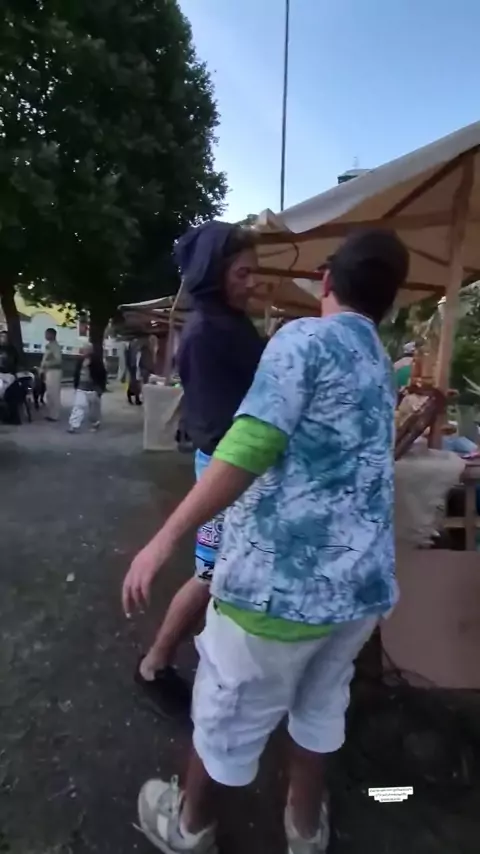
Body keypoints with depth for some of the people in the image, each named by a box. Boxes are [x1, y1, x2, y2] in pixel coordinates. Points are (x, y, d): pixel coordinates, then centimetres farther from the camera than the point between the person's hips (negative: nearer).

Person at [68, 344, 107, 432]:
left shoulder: (97, 361, -12)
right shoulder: (80, 360, 3)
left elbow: (102, 375, -11)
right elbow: (76, 373, 11)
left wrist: (101, 388, -14)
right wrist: (76, 386, 10)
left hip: (93, 388, -4)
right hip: (81, 388, 4)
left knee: (94, 408, 10)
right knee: (78, 406, -5)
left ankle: (95, 423, 32)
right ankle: (74, 426, -8)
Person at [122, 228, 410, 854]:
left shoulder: (304, 338, -10)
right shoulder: (381, 365, 14)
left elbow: (248, 448, -24)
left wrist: (165, 539, -21)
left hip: (283, 574, -7)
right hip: (362, 581, 7)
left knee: (229, 708, 17)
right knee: (321, 704, 27)